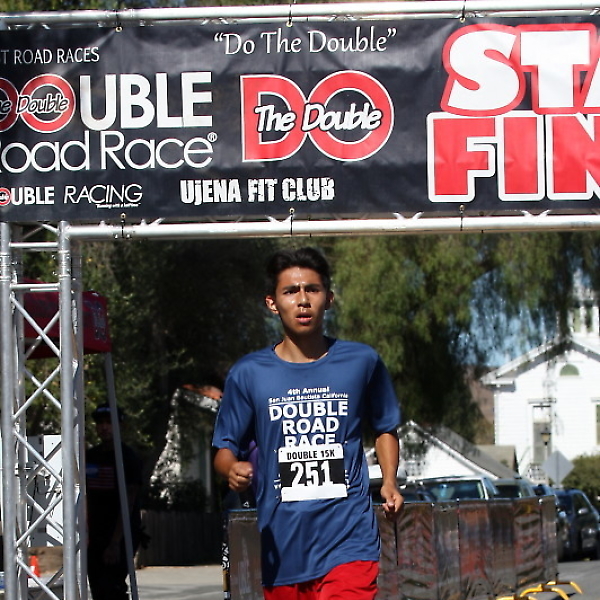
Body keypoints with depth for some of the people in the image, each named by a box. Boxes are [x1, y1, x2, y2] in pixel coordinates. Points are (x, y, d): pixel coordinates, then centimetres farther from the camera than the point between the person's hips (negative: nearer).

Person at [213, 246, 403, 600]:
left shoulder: (362, 362, 6)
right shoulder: (249, 374, 4)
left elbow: (385, 429, 20)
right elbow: (225, 448, 9)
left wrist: (389, 482, 3)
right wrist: (233, 470, -14)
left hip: (349, 540, -2)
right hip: (282, 548, 2)